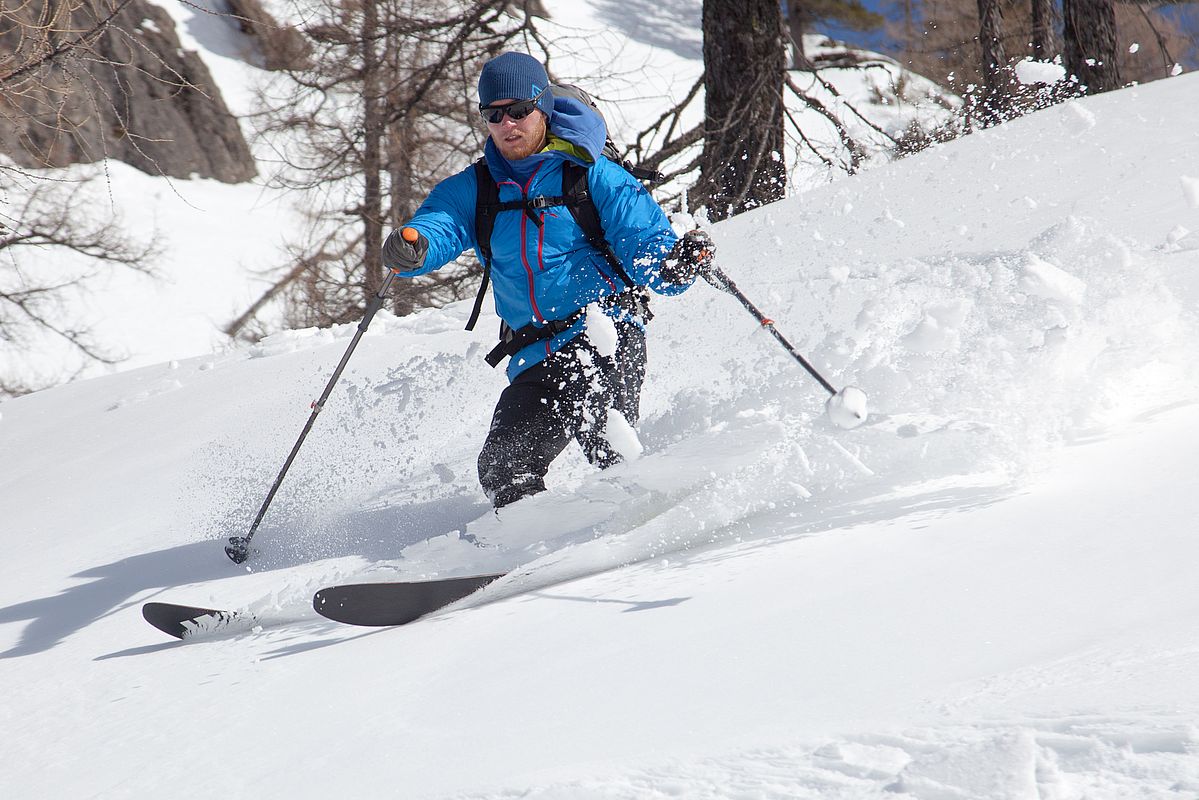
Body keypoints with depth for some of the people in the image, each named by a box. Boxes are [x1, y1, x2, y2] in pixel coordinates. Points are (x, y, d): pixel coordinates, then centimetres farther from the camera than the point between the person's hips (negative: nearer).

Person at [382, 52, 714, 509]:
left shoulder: (592, 176, 3)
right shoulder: (474, 189, 14)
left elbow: (648, 245, -2)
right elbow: (438, 226, -4)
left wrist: (676, 264, -27)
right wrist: (412, 249, -29)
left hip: (606, 336, -5)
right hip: (535, 361, 5)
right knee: (503, 472, -6)